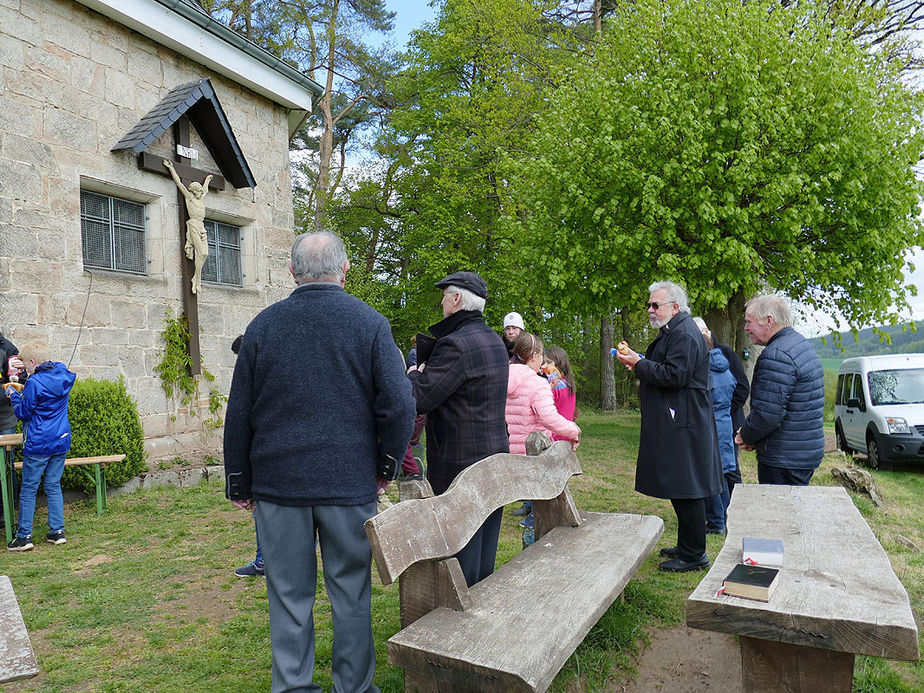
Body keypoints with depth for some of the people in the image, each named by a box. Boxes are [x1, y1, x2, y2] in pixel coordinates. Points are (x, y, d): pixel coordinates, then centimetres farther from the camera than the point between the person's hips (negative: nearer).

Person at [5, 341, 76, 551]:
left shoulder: (34, 383, -15)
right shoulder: (63, 377, 4)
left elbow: (24, 413, -6)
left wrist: (13, 395, 7)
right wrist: (24, 391, 17)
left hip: (38, 444, -6)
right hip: (61, 441, 7)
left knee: (28, 489, 4)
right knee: (53, 486, 13)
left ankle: (24, 536, 8)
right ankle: (57, 531, 14)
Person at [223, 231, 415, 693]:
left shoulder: (263, 325, 1)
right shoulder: (370, 323, -4)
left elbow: (238, 413, 4)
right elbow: (400, 404, -10)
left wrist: (239, 484, 13)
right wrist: (386, 467, 4)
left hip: (279, 483, 1)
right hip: (351, 483, -1)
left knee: (289, 596, 12)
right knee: (351, 594, 12)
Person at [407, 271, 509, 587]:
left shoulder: (455, 344, -18)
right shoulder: (495, 341, 11)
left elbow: (417, 400, -20)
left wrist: (415, 374, 1)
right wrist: (427, 373, 10)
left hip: (460, 463, -9)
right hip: (495, 454, 9)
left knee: (460, 553, 2)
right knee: (484, 556, 19)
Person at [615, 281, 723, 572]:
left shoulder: (684, 334, -15)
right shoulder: (672, 332, 18)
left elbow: (675, 375, -23)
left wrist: (639, 365, -15)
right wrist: (640, 363, 10)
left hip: (683, 426, -11)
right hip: (674, 425, 11)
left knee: (686, 490, -3)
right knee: (680, 487, 17)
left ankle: (693, 556, 8)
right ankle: (687, 546, 28)